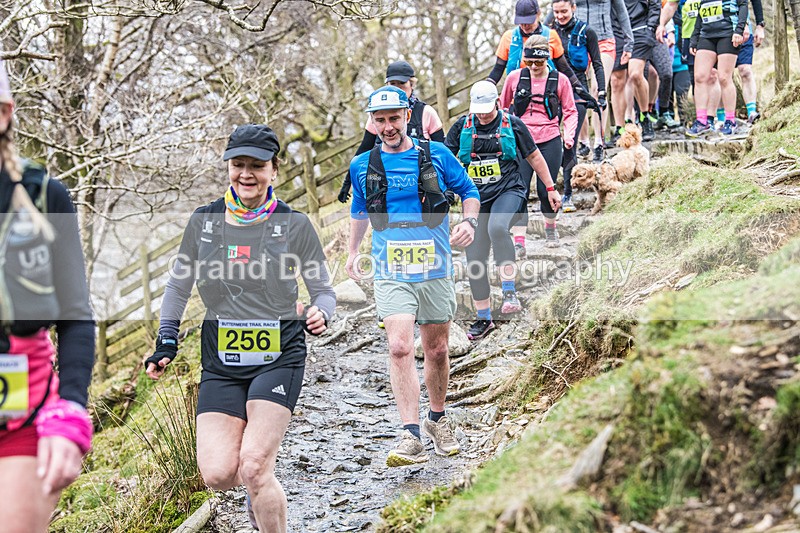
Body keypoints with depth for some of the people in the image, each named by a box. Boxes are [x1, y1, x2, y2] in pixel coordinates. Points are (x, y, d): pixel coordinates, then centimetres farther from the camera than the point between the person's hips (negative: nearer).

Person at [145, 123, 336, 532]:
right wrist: (166, 343, 12)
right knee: (218, 474, -8)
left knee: (253, 467, -15)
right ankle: (262, 492, 29)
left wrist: (319, 314, -19)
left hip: (279, 357, -3)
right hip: (220, 361, 3)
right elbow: (178, 284, 16)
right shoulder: (204, 220, 4)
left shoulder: (294, 224, -2)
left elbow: (323, 290, 4)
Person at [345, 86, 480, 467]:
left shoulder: (436, 155, 1)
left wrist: (469, 222, -8)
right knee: (400, 349, -17)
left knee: (436, 351, 10)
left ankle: (437, 420, 33)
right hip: (391, 274, 0)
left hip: (435, 270, 1)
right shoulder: (362, 166, 6)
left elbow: (469, 192, 11)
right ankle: (411, 437, -19)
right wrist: (352, 252, 19)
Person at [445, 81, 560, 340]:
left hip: (508, 190, -3)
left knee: (497, 227, -36)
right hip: (476, 196, 3)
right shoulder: (462, 126, 3)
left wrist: (550, 188, 13)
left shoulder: (512, 124, 1)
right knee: (474, 258, 0)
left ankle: (509, 291, -26)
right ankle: (483, 318, 15)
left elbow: (534, 157, 11)